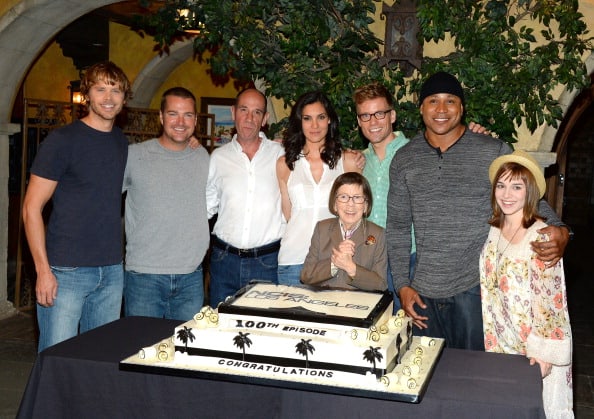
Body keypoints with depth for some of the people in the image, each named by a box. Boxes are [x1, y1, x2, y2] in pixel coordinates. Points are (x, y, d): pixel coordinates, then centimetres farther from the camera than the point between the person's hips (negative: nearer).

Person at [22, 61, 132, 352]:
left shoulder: (123, 143, 10)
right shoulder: (62, 140, -7)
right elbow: (32, 208, -9)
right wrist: (43, 270, -14)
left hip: (112, 272, 5)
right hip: (66, 271, -5)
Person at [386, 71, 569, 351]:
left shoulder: (495, 152, -1)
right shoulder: (404, 160, 6)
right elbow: (397, 226, 9)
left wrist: (559, 232, -17)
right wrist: (402, 285, 4)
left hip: (476, 288, -2)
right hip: (424, 293, 2)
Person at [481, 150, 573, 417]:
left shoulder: (541, 237, -19)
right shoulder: (494, 231, 1)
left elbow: (549, 298, -18)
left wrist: (543, 352, -17)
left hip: (534, 347, -6)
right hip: (501, 341, 6)